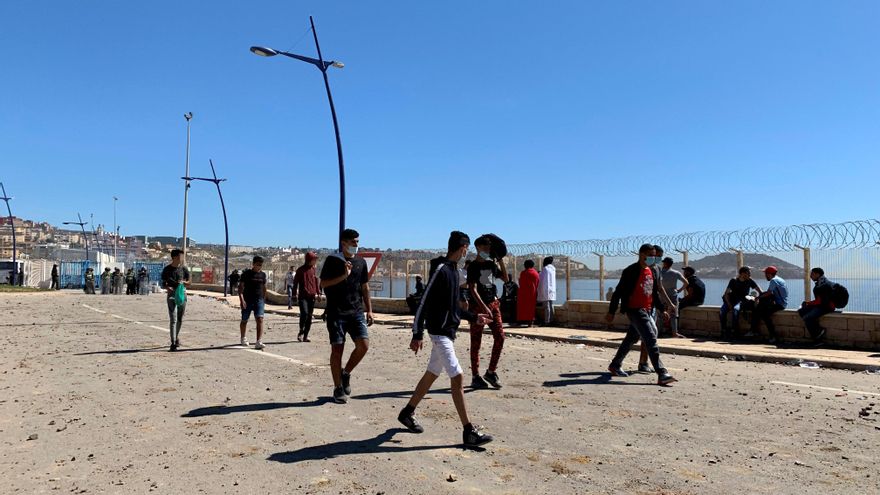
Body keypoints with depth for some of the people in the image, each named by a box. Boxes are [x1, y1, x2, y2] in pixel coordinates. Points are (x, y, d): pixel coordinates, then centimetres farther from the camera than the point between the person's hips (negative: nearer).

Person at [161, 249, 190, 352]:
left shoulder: (183, 269, 7)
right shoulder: (167, 270, 1)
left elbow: (188, 282, 13)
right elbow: (163, 284, 3)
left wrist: (183, 282, -10)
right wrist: (167, 287, -19)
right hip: (171, 295, -3)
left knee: (180, 319, 14)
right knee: (173, 320, -11)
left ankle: (177, 337, 36)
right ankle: (173, 343, -15)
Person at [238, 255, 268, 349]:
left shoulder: (263, 274, 8)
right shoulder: (247, 273, -4)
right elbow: (240, 287, -7)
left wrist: (264, 300, 21)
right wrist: (241, 299, -18)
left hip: (259, 300, 2)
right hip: (247, 300, -2)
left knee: (260, 319, -15)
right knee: (244, 320, 13)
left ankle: (259, 342, -20)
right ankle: (243, 338, 38)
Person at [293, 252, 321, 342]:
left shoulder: (313, 269, 11)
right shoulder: (300, 270, -2)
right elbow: (295, 282, 1)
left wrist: (318, 293, 9)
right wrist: (295, 294, -5)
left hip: (312, 296, 4)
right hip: (303, 296, -4)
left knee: (309, 316, 4)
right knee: (304, 313, -19)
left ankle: (305, 336, 11)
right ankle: (301, 332, 1)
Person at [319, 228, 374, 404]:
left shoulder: (361, 262, 11)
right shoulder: (332, 260, -2)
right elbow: (323, 283, -7)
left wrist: (369, 310, 11)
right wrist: (344, 275, -18)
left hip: (356, 312, 4)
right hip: (336, 312, -4)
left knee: (364, 345, -10)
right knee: (337, 349, -1)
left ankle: (346, 373, 15)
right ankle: (338, 388, 12)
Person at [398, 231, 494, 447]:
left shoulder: (453, 271, 14)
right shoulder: (440, 270, -15)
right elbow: (424, 303, -17)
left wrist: (474, 317, 24)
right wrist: (417, 334, -19)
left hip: (448, 331, 10)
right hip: (439, 331, -10)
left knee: (431, 374, 17)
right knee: (457, 377, -10)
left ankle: (407, 413, 32)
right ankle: (469, 432, -7)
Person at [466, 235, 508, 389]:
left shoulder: (491, 264, 13)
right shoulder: (473, 266, -6)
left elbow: (505, 278, 23)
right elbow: (473, 289, -14)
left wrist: (501, 261, 10)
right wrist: (484, 307, -23)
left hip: (493, 303, 6)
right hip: (478, 306, -6)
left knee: (500, 337, -2)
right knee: (476, 342, 0)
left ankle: (491, 372, 11)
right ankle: (475, 377, 7)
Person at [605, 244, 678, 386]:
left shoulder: (654, 271, 11)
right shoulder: (631, 271, -12)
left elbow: (655, 293, 22)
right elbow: (619, 292, -10)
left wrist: (662, 309, 16)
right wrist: (611, 312, -10)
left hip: (647, 310, 8)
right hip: (634, 310, -8)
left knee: (631, 339, 17)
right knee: (651, 339, -15)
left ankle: (615, 365, 33)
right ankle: (662, 374, -17)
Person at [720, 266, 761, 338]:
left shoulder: (750, 281, 2)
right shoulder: (733, 281, 1)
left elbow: (760, 292, 3)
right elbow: (726, 294, -3)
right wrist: (729, 305, -16)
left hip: (742, 301, -1)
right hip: (731, 300, 1)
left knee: (736, 309, -36)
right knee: (722, 311, -29)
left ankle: (735, 331, -26)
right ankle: (724, 330, -13)